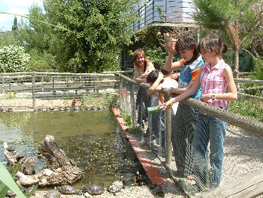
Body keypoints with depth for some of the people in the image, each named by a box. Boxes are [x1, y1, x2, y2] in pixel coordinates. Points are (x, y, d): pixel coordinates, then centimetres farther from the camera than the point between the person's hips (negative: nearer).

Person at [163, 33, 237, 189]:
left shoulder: (224, 68, -9)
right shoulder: (204, 68, 9)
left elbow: (233, 95, -11)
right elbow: (192, 90, 11)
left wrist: (213, 96, -17)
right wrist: (173, 100, 7)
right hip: (203, 112, 6)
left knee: (216, 152, 5)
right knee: (198, 148, 8)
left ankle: (214, 187, 20)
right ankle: (202, 184, 22)